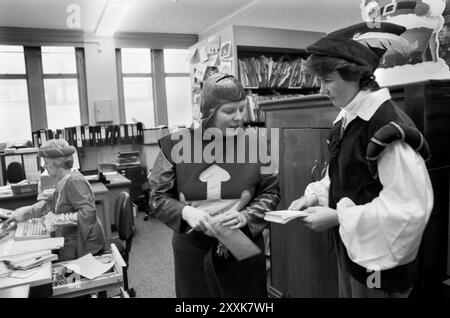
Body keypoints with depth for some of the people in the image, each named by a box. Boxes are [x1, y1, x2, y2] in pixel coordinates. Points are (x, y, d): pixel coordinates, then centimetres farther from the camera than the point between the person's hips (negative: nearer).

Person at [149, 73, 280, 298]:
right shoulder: (177, 145, -9)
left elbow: (270, 191, 0)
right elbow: (158, 196, -3)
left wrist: (245, 216, -16)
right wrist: (185, 211, -21)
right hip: (193, 250, 0)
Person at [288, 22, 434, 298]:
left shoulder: (389, 126, -23)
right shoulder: (347, 120, 3)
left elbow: (410, 207, -25)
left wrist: (338, 218, -23)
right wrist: (315, 196, -2)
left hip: (379, 262, -7)